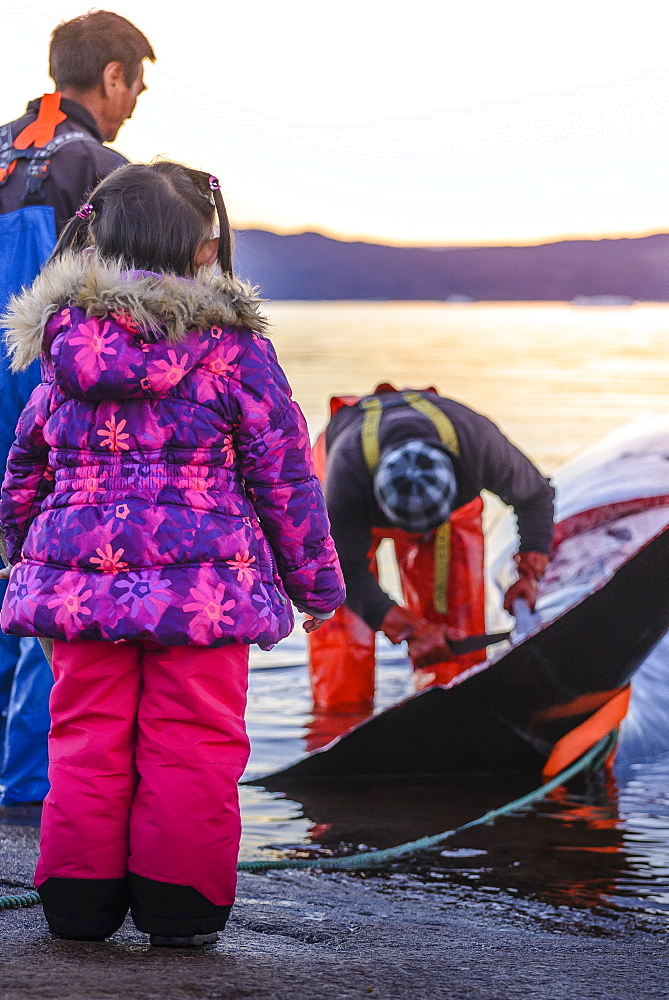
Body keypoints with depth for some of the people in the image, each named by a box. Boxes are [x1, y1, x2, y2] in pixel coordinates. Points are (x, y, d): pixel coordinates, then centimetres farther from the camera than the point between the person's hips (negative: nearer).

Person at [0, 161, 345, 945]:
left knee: (86, 738, 11)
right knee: (190, 744, 4)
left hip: (81, 579, 4)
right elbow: (284, 474, -1)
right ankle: (179, 902, 8)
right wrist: (316, 580, 10)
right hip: (201, 584, -4)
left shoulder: (65, 352, 8)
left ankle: (79, 900, 15)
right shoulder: (233, 349, -4)